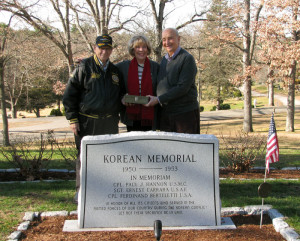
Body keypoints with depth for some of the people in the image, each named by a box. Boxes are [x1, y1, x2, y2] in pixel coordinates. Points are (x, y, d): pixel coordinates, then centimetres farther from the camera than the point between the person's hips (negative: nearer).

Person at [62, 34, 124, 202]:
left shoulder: (115, 71, 13)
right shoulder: (84, 67, -1)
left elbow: (120, 96, 25)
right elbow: (70, 94, -3)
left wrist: (117, 116, 14)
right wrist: (73, 119, -8)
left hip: (110, 123, 4)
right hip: (87, 122, -4)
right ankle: (81, 191, 11)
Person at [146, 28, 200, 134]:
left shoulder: (187, 58, -9)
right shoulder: (164, 60, 15)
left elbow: (183, 87, -17)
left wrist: (159, 99, -16)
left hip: (186, 113, -7)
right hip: (166, 113, 7)